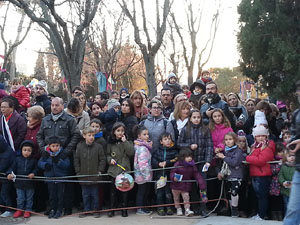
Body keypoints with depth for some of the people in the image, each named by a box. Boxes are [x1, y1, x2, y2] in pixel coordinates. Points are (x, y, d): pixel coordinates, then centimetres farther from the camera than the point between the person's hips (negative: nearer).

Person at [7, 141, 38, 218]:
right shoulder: (18, 159, 1)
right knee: (20, 198, 9)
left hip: (30, 183, -1)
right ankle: (20, 210, 23)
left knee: (29, 198, 9)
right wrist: (10, 173, -16)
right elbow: (13, 168, 1)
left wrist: (33, 173, -21)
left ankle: (28, 210, 21)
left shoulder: (33, 160, -2)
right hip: (19, 183, 1)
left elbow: (36, 169, -2)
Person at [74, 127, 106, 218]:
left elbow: (103, 159, 0)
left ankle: (95, 210, 19)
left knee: (95, 194, 8)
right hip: (83, 176, 2)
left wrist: (100, 171, -5)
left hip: (95, 176, -1)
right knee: (85, 195, 11)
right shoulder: (79, 146, 0)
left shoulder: (98, 146, -4)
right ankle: (86, 210, 22)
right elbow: (76, 160, 5)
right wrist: (78, 171, 1)